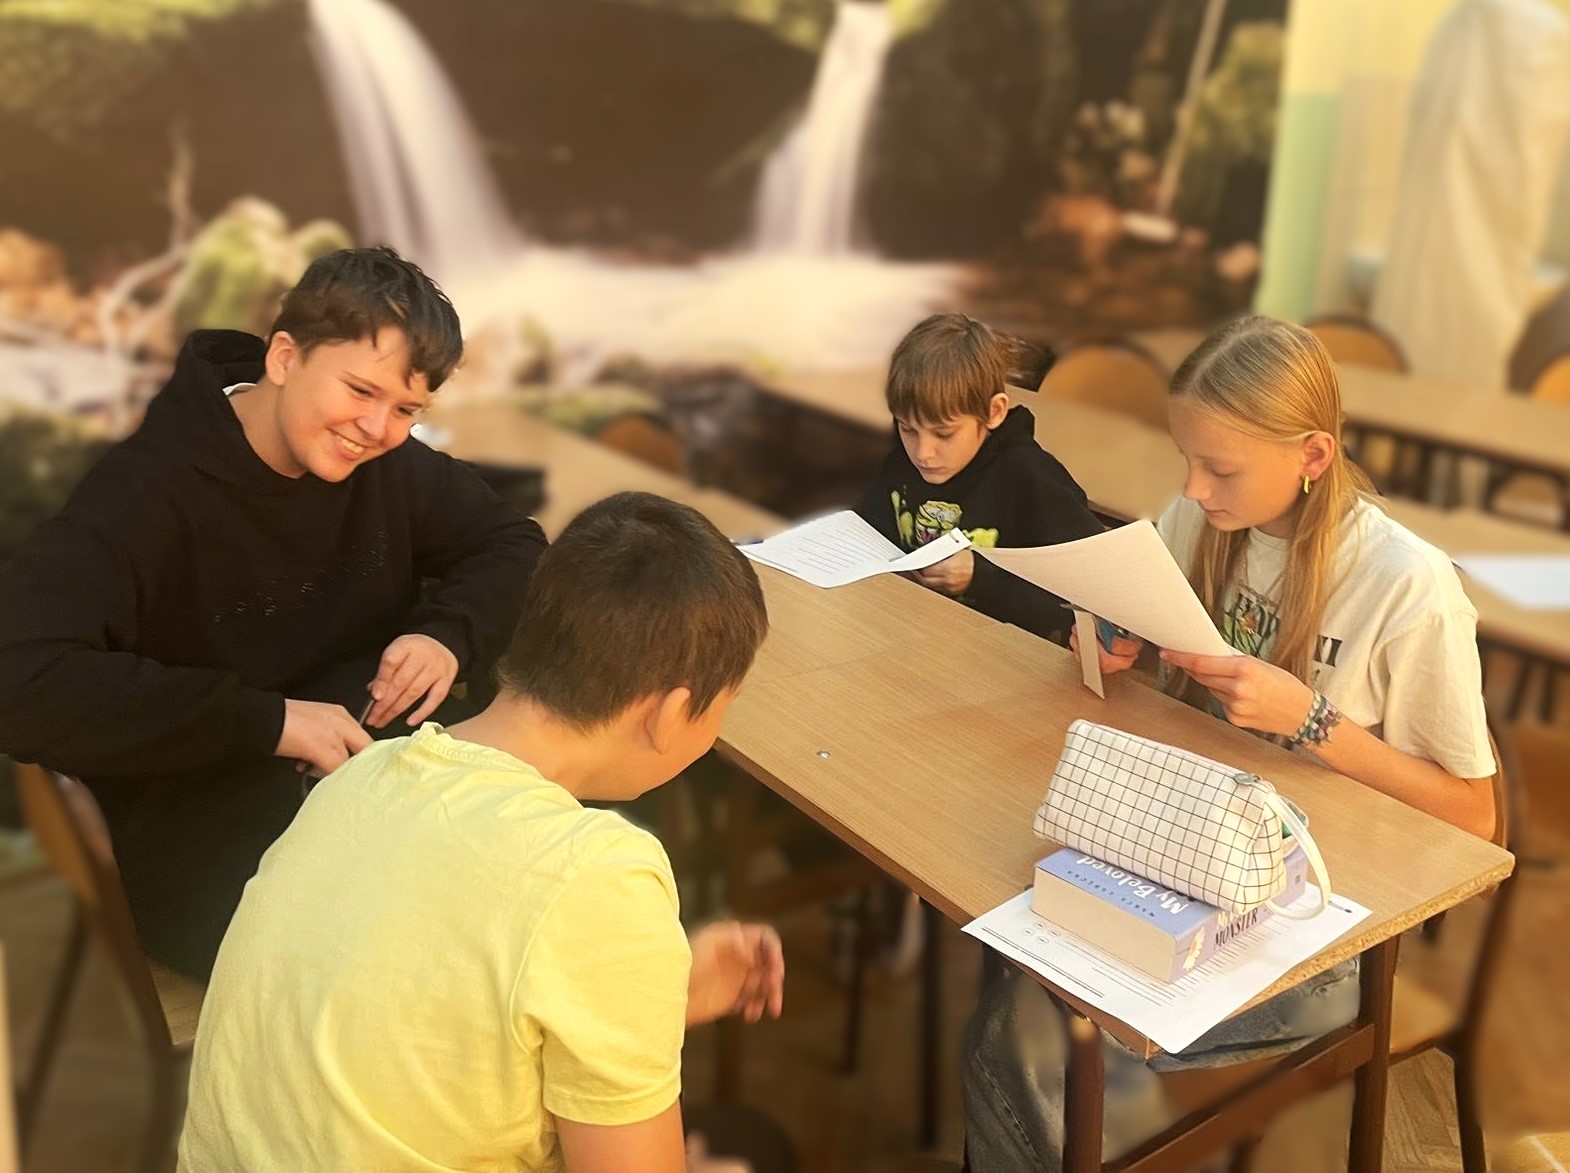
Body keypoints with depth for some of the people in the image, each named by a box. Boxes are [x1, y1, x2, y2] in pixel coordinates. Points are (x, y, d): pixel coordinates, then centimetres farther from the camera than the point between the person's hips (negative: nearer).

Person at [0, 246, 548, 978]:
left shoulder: (389, 464, -2)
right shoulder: (148, 493, -21)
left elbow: (513, 543, 8)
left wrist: (451, 634, -14)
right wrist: (265, 719, -33)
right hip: (200, 843, -6)